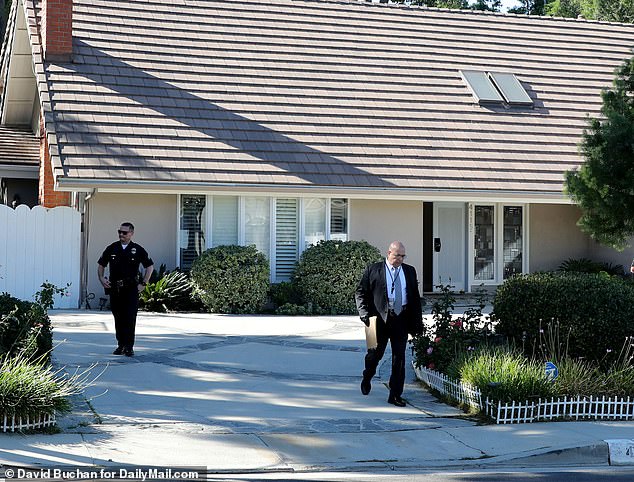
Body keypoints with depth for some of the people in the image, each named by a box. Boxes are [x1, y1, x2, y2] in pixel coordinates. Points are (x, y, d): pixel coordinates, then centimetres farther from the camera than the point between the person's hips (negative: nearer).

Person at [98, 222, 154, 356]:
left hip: (131, 289, -3)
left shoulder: (137, 250, 2)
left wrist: (143, 283, 1)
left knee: (130, 318, -8)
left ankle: (129, 346, -5)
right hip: (114, 289, 3)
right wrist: (101, 279, 2)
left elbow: (150, 266, 8)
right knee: (118, 319, 7)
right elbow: (101, 265, 18)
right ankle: (120, 345, 16)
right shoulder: (112, 249, 8)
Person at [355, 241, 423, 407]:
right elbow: (360, 293, 2)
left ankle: (395, 395, 7)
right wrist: (364, 313, -11)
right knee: (375, 353, 9)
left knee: (399, 358, 1)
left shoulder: (409, 271, 12)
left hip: (401, 320, 2)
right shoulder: (373, 270, 1)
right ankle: (367, 379, 39)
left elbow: (416, 298, 15)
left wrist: (418, 322, 9)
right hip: (380, 319, -2)